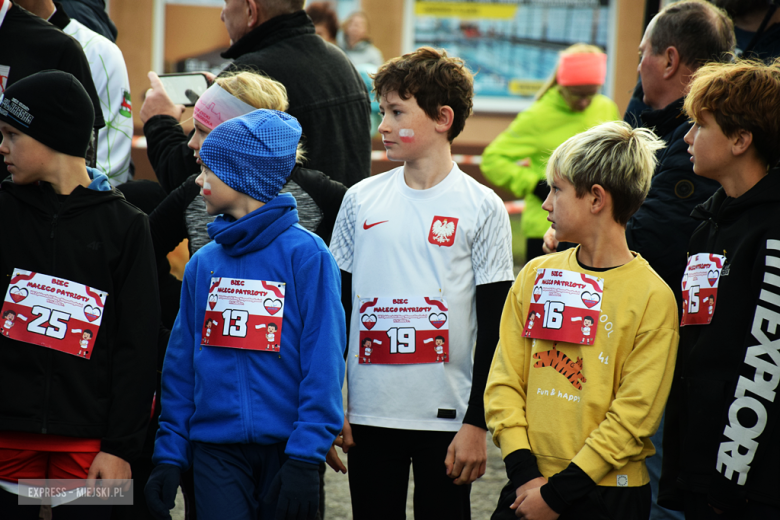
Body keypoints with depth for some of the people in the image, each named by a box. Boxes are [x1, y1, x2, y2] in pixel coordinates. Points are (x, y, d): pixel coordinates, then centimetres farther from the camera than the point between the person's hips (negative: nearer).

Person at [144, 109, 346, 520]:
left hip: (286, 445, -3)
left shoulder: (305, 254, -5)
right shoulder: (203, 263, 8)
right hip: (216, 451, 3)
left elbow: (324, 363, -9)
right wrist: (169, 453, 5)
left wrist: (306, 456, -15)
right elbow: (181, 363, 11)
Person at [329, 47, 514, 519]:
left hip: (446, 417, -3)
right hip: (369, 414, 3)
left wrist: (477, 423, -7)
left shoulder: (482, 208, -3)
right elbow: (337, 308, 11)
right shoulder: (361, 200, 6)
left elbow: (493, 328, -3)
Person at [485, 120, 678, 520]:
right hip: (528, 486, 4)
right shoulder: (536, 275, 6)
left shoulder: (652, 297, -8)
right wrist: (524, 472, -7)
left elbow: (634, 416, -11)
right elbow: (503, 380, 4)